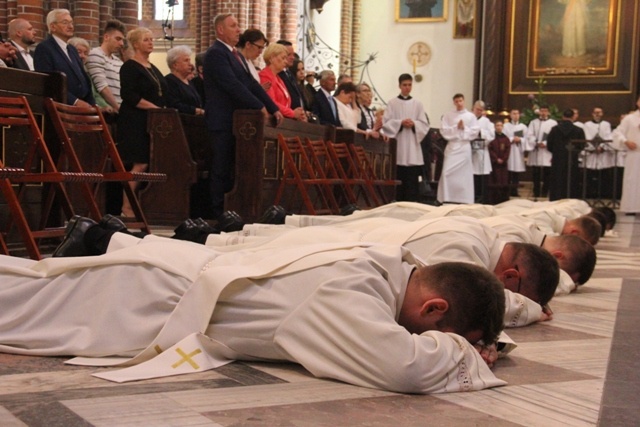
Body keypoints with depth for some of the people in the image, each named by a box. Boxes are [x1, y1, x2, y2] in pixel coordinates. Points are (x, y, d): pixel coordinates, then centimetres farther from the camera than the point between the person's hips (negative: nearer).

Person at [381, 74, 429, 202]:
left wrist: (414, 124, -11)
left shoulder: (417, 104, 11)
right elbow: (386, 123, -1)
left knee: (412, 179, -4)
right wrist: (400, 123, -14)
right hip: (398, 145, -1)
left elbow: (425, 125, 8)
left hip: (413, 145, 2)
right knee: (399, 177, -2)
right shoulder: (392, 103, 5)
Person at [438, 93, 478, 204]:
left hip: (464, 147, 0)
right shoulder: (448, 115, 6)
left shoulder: (471, 116, 5)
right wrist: (456, 128, -11)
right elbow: (443, 130, -2)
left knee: (464, 173, 3)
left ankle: (464, 199, 9)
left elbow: (475, 131, 0)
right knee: (447, 172, -8)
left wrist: (464, 128, -11)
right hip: (452, 146, 0)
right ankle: (447, 198, -4)